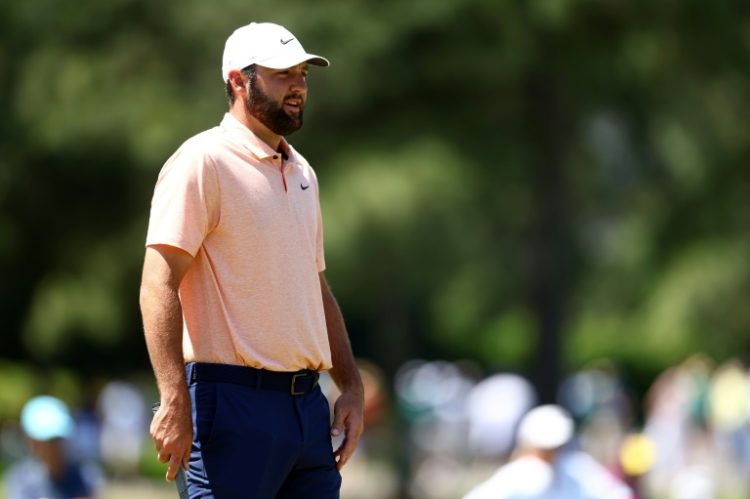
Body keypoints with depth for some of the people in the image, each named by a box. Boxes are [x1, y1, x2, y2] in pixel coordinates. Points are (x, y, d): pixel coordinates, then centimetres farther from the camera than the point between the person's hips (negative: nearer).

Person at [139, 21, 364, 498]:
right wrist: (174, 400, -23)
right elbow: (160, 283, -14)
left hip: (307, 401, 8)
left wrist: (351, 385, 17)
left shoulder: (302, 172, 19)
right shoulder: (204, 162, -6)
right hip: (234, 403, -8)